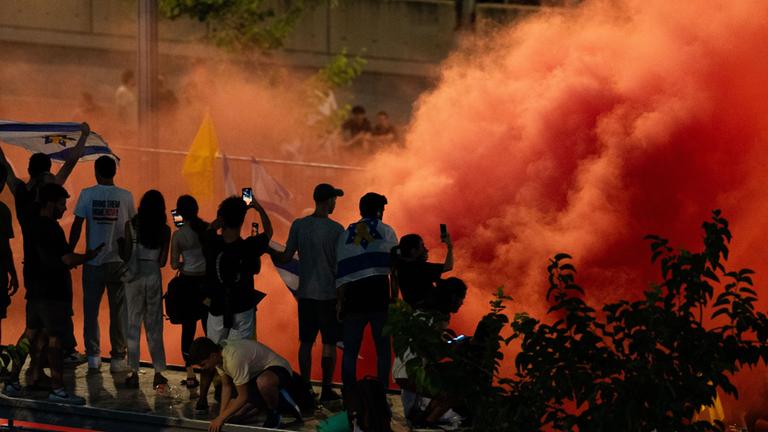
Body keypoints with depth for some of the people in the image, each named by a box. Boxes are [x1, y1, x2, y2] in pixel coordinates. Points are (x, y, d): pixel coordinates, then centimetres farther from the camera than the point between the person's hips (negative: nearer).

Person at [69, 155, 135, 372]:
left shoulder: (87, 194, -5)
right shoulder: (126, 196, -2)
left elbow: (77, 226, -5)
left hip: (93, 261, 0)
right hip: (118, 260, 0)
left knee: (91, 308, 11)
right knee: (119, 310, 5)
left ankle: (93, 355, 11)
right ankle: (118, 357, 5)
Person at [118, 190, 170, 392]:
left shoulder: (131, 225, -6)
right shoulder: (164, 230, -1)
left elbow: (126, 256, -7)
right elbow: (163, 261, 1)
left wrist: (120, 245, 11)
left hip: (135, 275, -1)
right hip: (154, 276, 1)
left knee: (133, 324, 5)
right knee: (154, 326, 9)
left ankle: (134, 372, 3)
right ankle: (159, 372, 5)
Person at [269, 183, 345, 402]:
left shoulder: (298, 225, -1)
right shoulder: (336, 229, -10)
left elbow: (286, 257, 1)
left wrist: (267, 250, 17)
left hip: (305, 293, 4)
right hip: (329, 294, -3)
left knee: (306, 342, 9)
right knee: (329, 343, 3)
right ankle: (327, 390, 3)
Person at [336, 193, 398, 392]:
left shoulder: (345, 235, 11)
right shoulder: (386, 231, 5)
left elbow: (340, 273, 9)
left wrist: (340, 302, 12)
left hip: (353, 295, 2)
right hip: (379, 294, -2)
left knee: (350, 350, 7)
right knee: (383, 348, 4)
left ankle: (349, 393, 4)